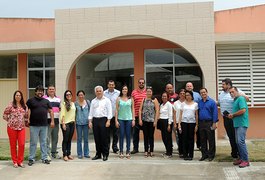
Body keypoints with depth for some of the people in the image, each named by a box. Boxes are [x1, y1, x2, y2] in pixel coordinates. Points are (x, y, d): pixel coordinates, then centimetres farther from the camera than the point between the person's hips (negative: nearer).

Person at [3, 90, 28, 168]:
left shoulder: (24, 106, 9)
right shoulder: (11, 105, -2)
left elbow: (26, 115, 20)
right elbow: (5, 115, 2)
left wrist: (24, 121, 8)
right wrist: (10, 121, 2)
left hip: (21, 127, 3)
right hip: (12, 127, -2)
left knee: (22, 144, -4)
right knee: (13, 145, 4)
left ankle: (20, 161, 10)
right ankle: (15, 161, 15)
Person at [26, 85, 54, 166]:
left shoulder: (46, 101, 13)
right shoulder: (30, 100, 4)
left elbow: (51, 111, 12)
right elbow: (27, 111, -1)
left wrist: (52, 121, 4)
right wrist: (27, 119, -14)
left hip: (44, 125, 3)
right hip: (34, 125, -3)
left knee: (44, 142, 8)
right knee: (33, 142, 2)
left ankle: (44, 158, 15)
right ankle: (31, 159, 9)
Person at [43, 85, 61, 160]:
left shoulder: (58, 99, 15)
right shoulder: (44, 98, -3)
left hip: (56, 120, 6)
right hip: (48, 120, -6)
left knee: (55, 138, 13)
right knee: (47, 138, -6)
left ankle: (54, 152, 23)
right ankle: (47, 153, -1)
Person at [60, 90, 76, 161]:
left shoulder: (73, 103, 15)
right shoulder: (64, 103, -4)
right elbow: (62, 114, -10)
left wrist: (74, 121, 10)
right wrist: (63, 124, -15)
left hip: (72, 123, 6)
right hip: (66, 123, -6)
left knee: (70, 139, 8)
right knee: (65, 139, -3)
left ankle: (69, 154, 14)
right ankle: (65, 155, 1)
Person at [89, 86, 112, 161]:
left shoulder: (106, 100, 4)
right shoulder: (93, 101, 15)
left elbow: (109, 111, -1)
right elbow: (91, 112, 15)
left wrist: (108, 121, -10)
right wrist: (90, 121, 7)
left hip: (103, 119, -4)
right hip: (95, 120, 4)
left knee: (104, 138, -4)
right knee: (97, 138, 6)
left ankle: (105, 154, 5)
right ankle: (98, 154, 15)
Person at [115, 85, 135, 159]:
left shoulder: (131, 99, 6)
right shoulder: (118, 99, 4)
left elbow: (133, 109, 8)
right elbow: (116, 110, 3)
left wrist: (133, 119, 1)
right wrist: (116, 120, -2)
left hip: (129, 119, 1)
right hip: (121, 119, 0)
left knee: (128, 135, 3)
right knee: (121, 135, 1)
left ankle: (128, 151, 11)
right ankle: (121, 151, 9)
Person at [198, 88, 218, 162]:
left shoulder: (212, 102, -4)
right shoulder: (199, 102, 11)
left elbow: (215, 113, -8)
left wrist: (214, 123, -14)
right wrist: (197, 123, 8)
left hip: (209, 123, -5)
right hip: (201, 123, 5)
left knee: (211, 140, 1)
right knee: (203, 140, 10)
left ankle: (211, 155, 9)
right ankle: (204, 154, 19)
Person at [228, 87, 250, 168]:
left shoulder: (241, 98, -10)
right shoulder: (235, 100, 19)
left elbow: (243, 110, -22)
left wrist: (233, 115, -11)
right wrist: (231, 116, 6)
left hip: (242, 124, -10)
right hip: (237, 124, 10)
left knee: (241, 141, -13)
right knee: (238, 142, 12)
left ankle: (245, 160, -9)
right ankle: (241, 158, 20)